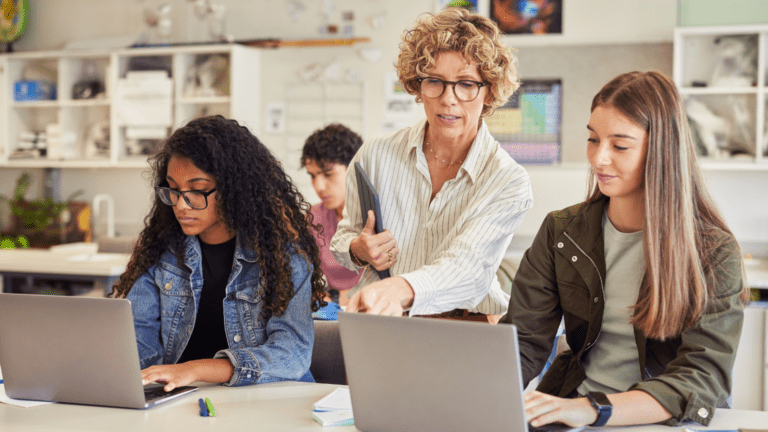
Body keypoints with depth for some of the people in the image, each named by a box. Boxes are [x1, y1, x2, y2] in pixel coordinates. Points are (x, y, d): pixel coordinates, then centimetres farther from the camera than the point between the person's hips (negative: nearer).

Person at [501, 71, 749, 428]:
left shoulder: (714, 254, -4)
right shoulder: (561, 232, 7)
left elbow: (702, 378, -13)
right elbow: (522, 343, 2)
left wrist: (593, 409, -29)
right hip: (570, 407, 2)